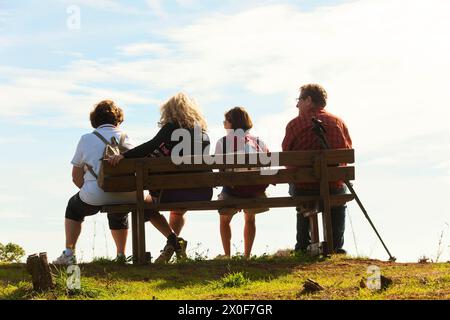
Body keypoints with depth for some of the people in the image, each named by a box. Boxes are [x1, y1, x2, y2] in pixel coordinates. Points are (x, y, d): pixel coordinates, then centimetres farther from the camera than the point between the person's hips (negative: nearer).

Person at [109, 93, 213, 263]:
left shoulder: (172, 127, -3)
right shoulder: (202, 131, 14)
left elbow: (151, 146, -18)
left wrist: (124, 156, -26)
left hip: (179, 190, -6)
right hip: (203, 192, 6)